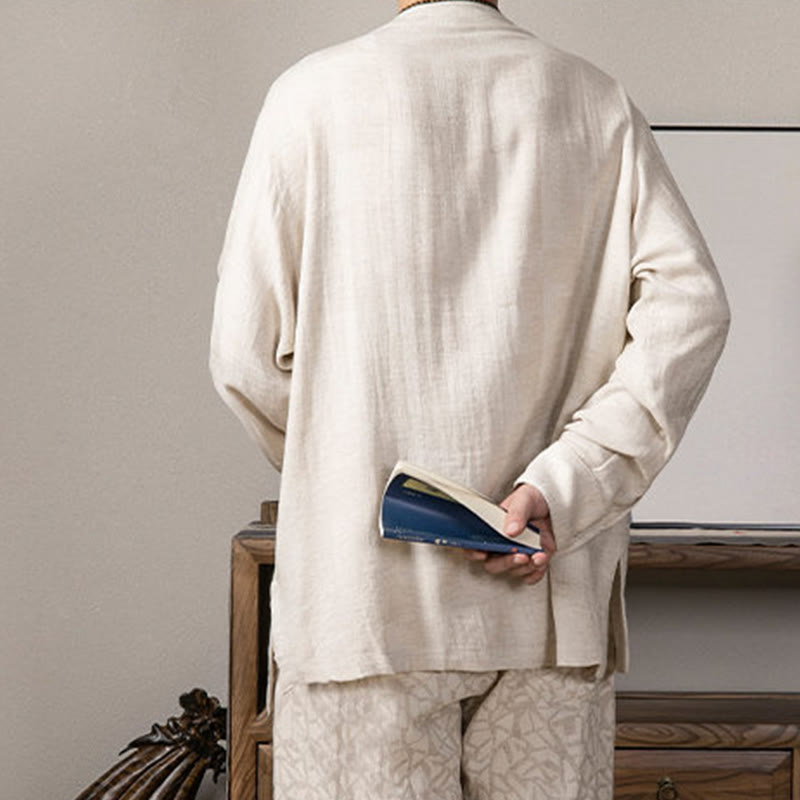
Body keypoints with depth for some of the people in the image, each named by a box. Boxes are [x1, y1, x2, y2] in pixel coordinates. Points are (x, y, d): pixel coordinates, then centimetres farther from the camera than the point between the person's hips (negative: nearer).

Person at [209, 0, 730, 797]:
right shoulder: (598, 101, 8)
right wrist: (560, 490, -10)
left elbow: (247, 356, -2)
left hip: (364, 586, -2)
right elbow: (690, 308, -5)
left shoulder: (314, 91, 0)